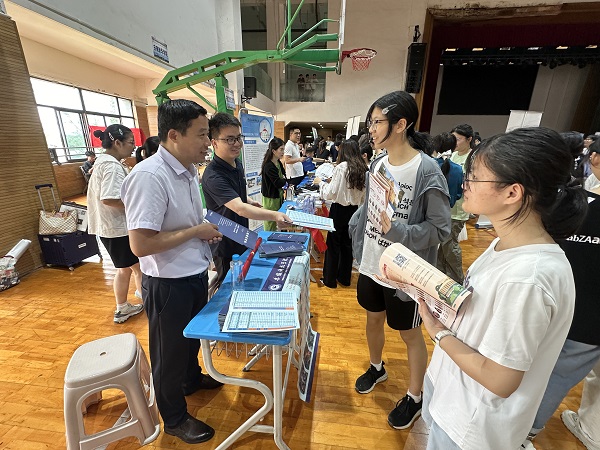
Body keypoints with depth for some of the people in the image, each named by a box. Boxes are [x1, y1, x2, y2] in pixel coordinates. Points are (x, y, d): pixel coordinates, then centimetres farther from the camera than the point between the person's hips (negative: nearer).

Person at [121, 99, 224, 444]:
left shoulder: (189, 170, 3)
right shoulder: (149, 177, -25)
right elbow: (141, 245, -28)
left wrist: (207, 229, -3)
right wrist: (197, 231, -21)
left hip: (196, 273, 8)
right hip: (169, 283, -8)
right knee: (171, 351, 17)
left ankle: (192, 378, 58)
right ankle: (175, 418, 43)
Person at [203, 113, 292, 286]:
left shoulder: (237, 164, 1)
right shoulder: (213, 176, -28)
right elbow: (239, 208, -41)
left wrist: (249, 201, 2)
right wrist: (274, 215, -54)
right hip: (225, 246, -8)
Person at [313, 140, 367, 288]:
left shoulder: (341, 167, -16)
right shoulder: (364, 169, 1)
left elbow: (331, 193, -14)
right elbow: (364, 195, 6)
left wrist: (320, 182, 1)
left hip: (339, 210, -6)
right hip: (354, 210, 6)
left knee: (333, 244, 7)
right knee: (348, 243, 17)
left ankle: (330, 279, 18)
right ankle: (345, 277, 30)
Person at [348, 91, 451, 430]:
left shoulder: (427, 170, -20)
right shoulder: (377, 163, 0)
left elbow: (440, 229, -16)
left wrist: (396, 230, -29)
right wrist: (359, 246, 8)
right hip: (371, 265, 6)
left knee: (411, 334, 16)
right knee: (373, 319, 24)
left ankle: (415, 398, 42)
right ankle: (377, 368, 53)